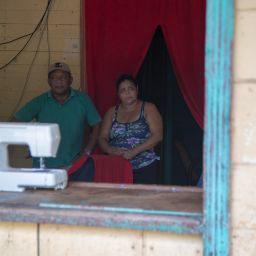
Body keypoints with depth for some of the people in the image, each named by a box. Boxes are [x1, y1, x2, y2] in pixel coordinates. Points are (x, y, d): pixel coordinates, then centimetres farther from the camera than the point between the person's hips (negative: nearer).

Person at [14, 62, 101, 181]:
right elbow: (17, 122, -1)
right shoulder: (39, 102, 4)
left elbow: (96, 126, 9)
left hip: (75, 165, 0)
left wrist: (87, 152, -2)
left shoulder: (83, 100, 6)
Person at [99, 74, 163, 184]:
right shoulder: (112, 112, 13)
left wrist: (134, 151, -16)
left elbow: (157, 135, -6)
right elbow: (102, 139, 10)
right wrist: (110, 150, -13)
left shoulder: (148, 109, 4)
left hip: (144, 168, -2)